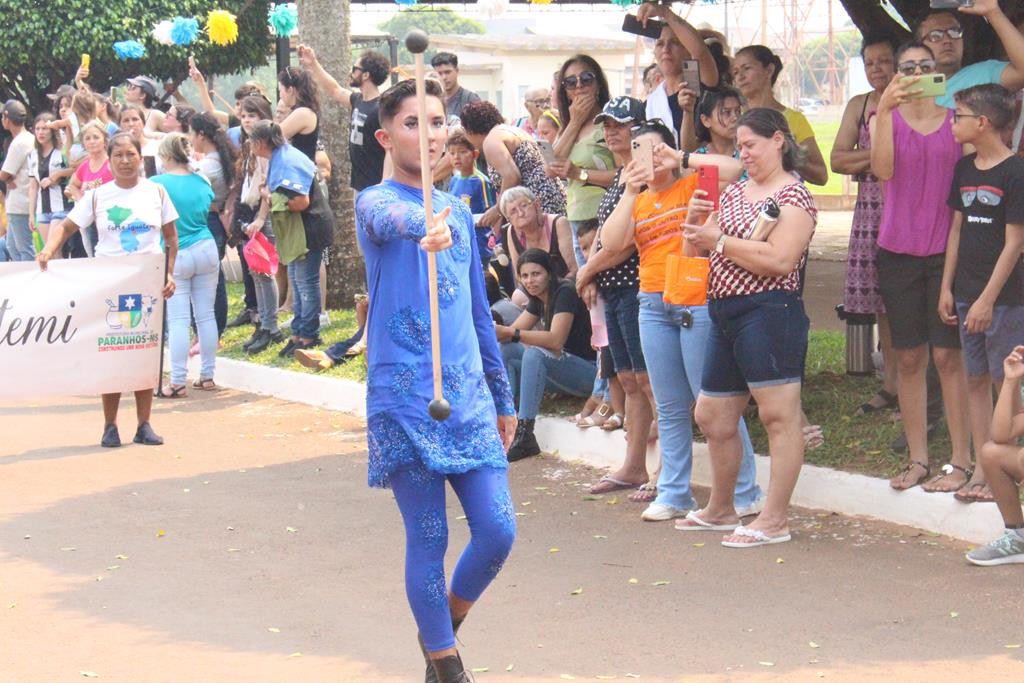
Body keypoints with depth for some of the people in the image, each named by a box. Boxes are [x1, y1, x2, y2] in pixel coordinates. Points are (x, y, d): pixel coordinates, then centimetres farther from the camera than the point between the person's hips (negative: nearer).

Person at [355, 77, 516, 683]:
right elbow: (393, 217, -31)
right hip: (404, 397, -5)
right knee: (429, 538, -1)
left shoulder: (459, 213, 15)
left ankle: (445, 625, 25)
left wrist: (502, 397, 24)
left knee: (499, 531, -1)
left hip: (469, 394, 5)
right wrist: (425, 228, -55)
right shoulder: (377, 202, -4)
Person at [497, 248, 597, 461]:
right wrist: (496, 332, -18)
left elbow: (556, 340, -28)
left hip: (590, 370, -9)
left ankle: (524, 436, -34)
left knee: (535, 354, -32)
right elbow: (513, 330, 5)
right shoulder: (539, 300, 10)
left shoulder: (564, 294, -16)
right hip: (565, 368, 9)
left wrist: (510, 333, -29)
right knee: (506, 351, -2)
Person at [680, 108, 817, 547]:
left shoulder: (793, 196, -5)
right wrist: (696, 218, -3)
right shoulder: (734, 192, 18)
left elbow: (780, 260, -19)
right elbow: (699, 245, 18)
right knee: (712, 418, 15)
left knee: (778, 415, -8)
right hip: (724, 313, 9)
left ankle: (774, 520, -7)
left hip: (768, 311, -9)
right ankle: (720, 510, 30)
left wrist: (721, 242, -15)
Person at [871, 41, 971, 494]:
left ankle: (961, 461, 1)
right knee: (909, 358, 5)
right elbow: (883, 169, -14)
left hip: (948, 250, -1)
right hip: (899, 251, 2)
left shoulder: (955, 119, 3)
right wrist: (886, 109, -22)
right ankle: (917, 459, 12)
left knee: (948, 354, -4)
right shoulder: (885, 117, 5)